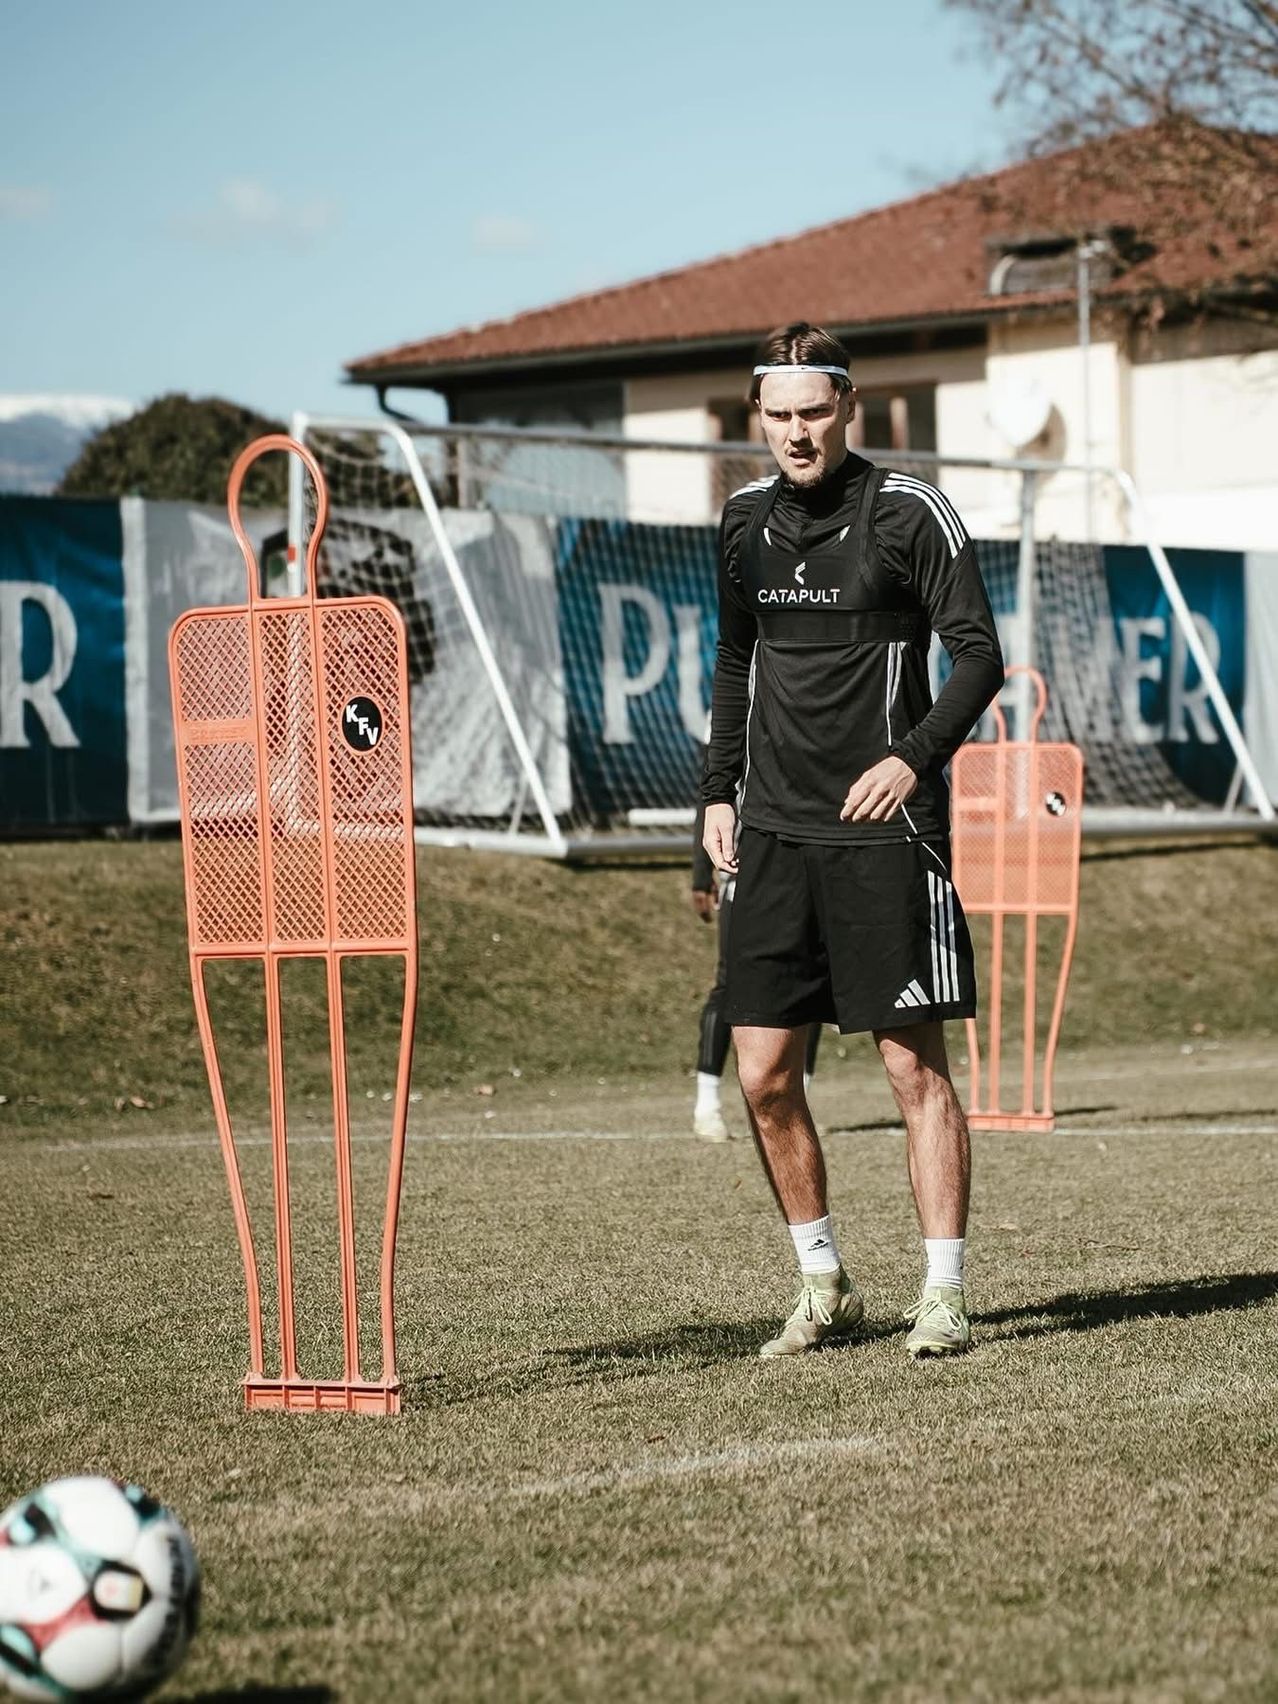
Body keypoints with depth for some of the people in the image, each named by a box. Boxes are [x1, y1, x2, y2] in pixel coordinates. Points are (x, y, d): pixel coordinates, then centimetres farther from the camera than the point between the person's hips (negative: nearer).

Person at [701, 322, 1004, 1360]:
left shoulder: (910, 514, -5)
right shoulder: (746, 524, 11)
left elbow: (979, 657, -7)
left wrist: (914, 756, -20)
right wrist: (719, 791, 15)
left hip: (885, 830, -5)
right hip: (773, 834, 5)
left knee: (914, 1064, -4)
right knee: (763, 1075, 2)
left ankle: (944, 1294, 4)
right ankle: (825, 1286, 17)